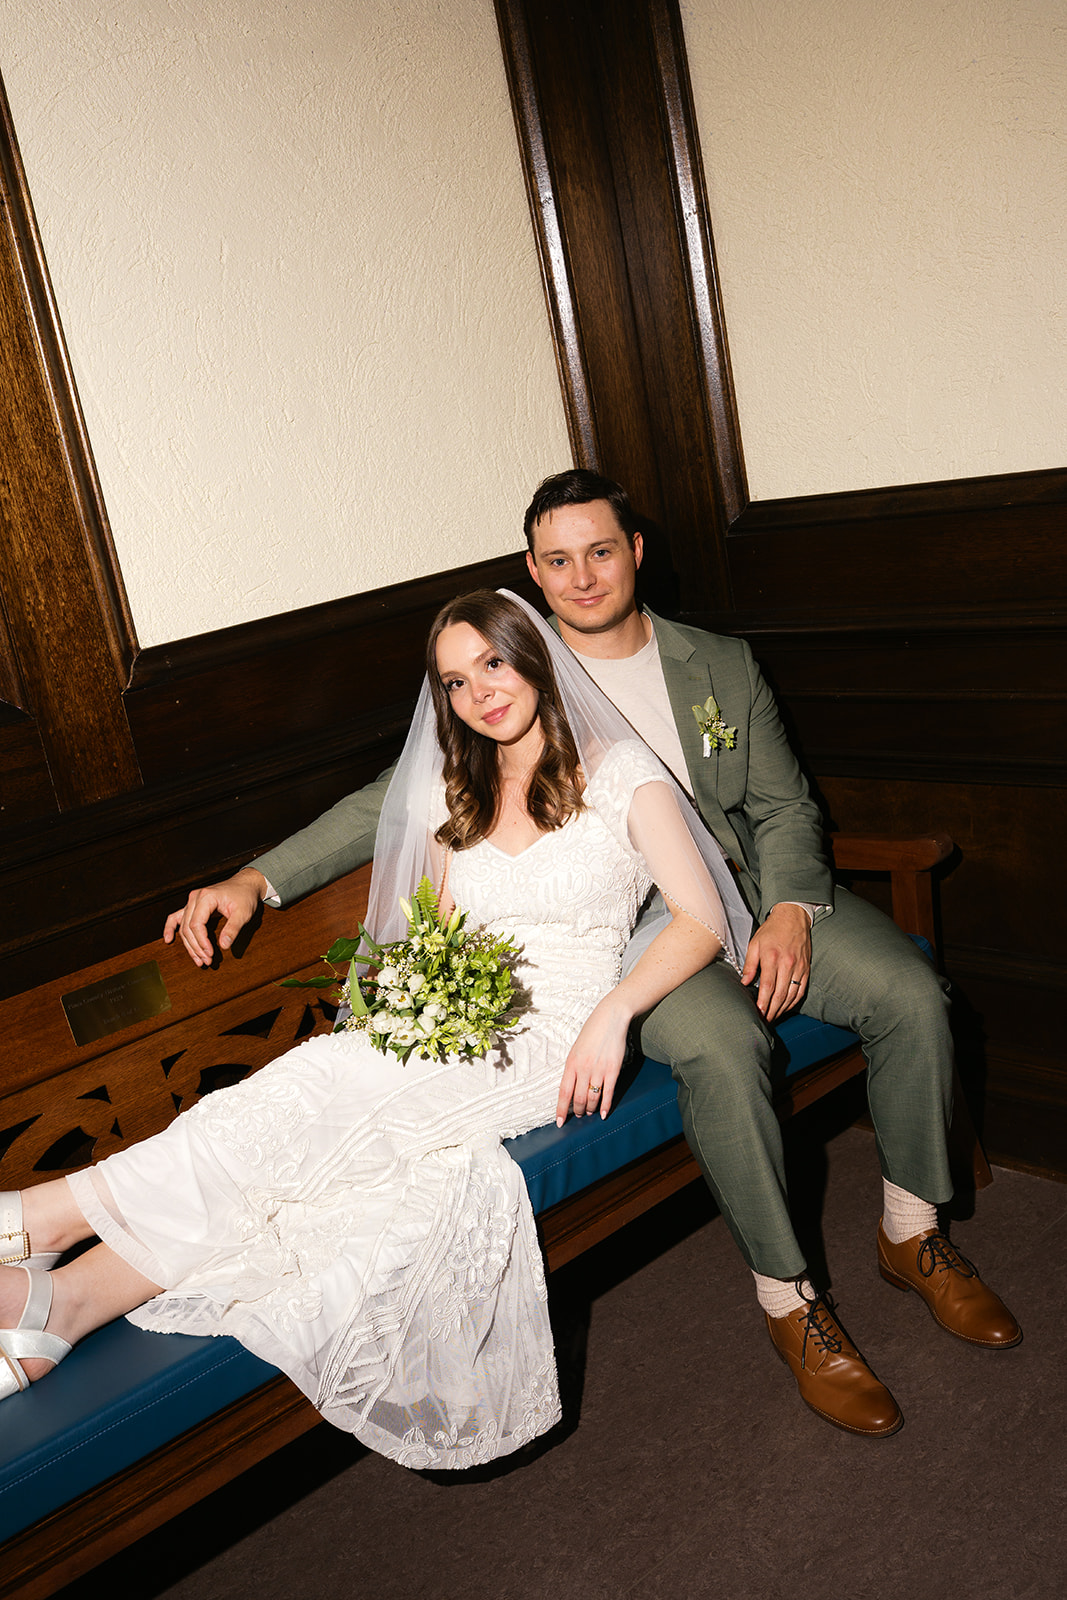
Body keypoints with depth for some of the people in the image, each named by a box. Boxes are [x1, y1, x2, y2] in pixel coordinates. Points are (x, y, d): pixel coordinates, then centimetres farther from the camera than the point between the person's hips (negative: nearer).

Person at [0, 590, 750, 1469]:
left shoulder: (620, 774, 2)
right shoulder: (454, 798, 17)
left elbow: (702, 919, -4)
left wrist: (613, 1012, -18)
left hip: (553, 1037, -4)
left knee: (329, 1089, -28)